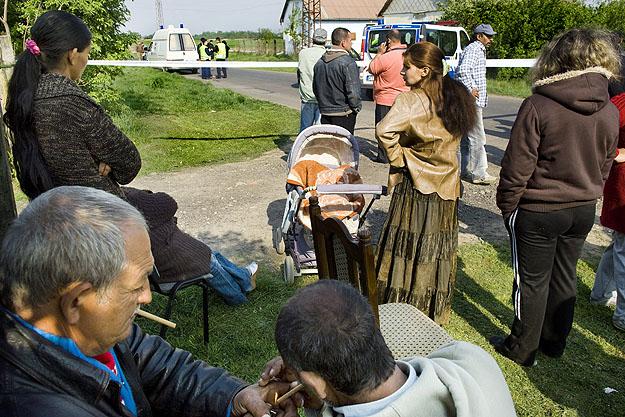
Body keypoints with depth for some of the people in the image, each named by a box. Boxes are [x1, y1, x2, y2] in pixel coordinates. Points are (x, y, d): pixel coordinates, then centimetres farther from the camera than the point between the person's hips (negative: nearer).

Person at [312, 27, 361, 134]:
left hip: (325, 114, 7)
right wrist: (357, 107, -3)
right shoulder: (348, 63, -16)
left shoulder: (319, 62, 8)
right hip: (343, 117, -6)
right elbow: (353, 92, -18)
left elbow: (315, 89, 15)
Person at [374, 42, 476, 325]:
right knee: (437, 249, 16)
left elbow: (385, 131, -34)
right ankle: (436, 314, 30)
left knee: (408, 246, 7)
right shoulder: (458, 98, 4)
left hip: (415, 185, -6)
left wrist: (397, 160, -17)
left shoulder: (412, 100, -18)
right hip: (447, 186, 6)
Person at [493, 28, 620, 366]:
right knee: (564, 278, 20)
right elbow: (605, 166, 10)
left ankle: (522, 349, 25)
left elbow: (517, 166, -17)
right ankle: (554, 342, 37)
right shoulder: (610, 112, -2)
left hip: (538, 210, -5)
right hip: (584, 209, 5)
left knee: (532, 281, 9)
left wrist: (506, 204, -3)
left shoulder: (537, 106, -20)